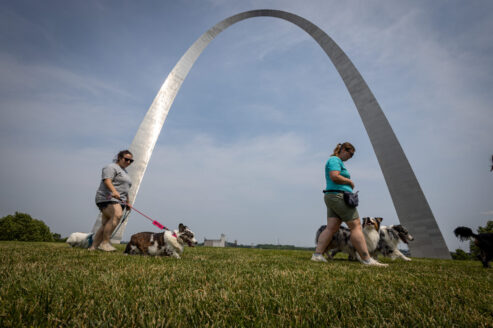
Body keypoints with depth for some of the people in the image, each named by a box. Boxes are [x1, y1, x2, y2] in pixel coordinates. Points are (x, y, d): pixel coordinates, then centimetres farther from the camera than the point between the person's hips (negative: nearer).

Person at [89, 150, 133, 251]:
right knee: (117, 215, -28)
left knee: (105, 225, 1)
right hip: (107, 198, -8)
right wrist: (114, 191, -34)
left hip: (119, 201, 8)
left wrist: (127, 202, 29)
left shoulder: (125, 172, 27)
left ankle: (93, 246, 4)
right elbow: (107, 180, -17)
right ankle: (105, 243, -25)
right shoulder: (111, 167, 0)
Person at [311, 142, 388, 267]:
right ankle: (367, 260, -3)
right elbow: (335, 177, -21)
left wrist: (348, 184, 10)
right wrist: (350, 181, -7)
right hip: (339, 196, -10)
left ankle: (317, 254, -4)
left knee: (331, 228, 1)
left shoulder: (337, 161, 26)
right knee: (356, 226, -7)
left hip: (332, 197, 10)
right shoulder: (335, 160, -7)